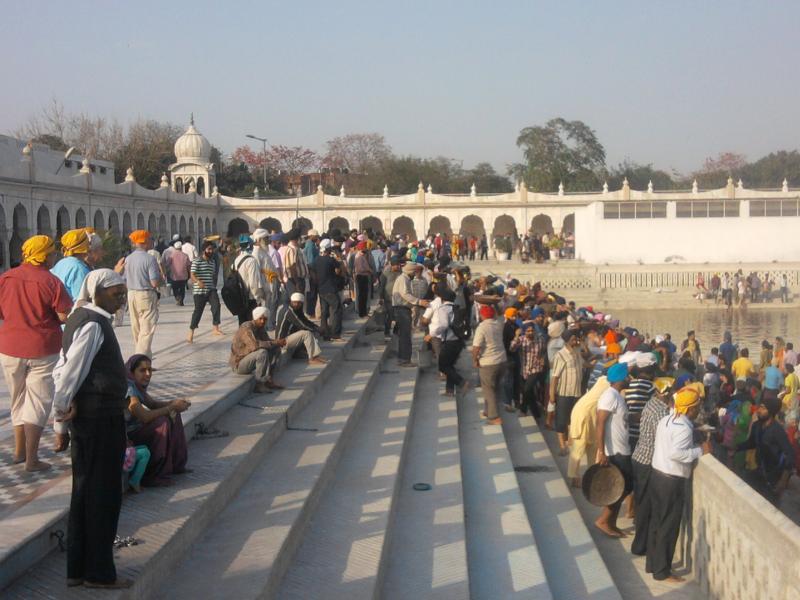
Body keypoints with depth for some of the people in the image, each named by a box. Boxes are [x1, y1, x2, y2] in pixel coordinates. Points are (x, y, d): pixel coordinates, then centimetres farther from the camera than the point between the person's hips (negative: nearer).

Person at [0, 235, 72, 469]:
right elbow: (65, 316, -16)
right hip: (42, 350, -4)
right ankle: (31, 460, 1)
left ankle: (19, 450, 29)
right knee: (38, 402, 2)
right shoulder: (51, 282, -14)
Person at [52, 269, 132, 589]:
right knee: (104, 493, 1)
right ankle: (98, 572, 11)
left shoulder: (81, 317, 12)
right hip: (101, 418, -10)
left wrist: (66, 405, 3)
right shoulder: (94, 325, -18)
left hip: (87, 416, 10)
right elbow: (70, 370, -21)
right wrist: (63, 405, -8)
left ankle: (78, 568, 24)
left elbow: (61, 368, 13)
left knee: (85, 491, 15)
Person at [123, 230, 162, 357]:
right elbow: (155, 282, -19)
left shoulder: (128, 259, 3)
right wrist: (160, 276, 1)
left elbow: (124, 280, 9)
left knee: (136, 329, 17)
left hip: (131, 295, 7)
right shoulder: (150, 259, -16)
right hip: (146, 295, -7)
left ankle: (143, 355, 30)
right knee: (147, 331, -4)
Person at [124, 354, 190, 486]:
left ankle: (176, 464, 16)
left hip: (135, 425, 10)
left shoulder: (137, 385, 4)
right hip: (125, 436, -10)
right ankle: (151, 476, -17)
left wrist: (175, 403, -6)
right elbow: (145, 416, -32)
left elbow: (152, 404, 13)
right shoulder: (128, 388, -26)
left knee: (173, 416, 9)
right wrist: (172, 407, -22)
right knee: (162, 423, -25)